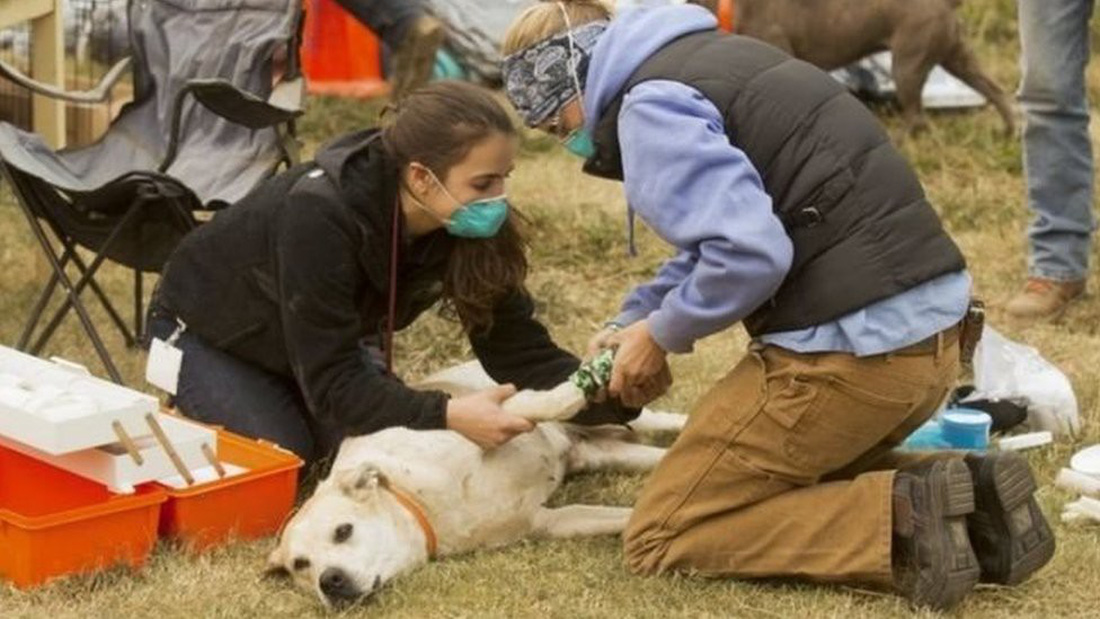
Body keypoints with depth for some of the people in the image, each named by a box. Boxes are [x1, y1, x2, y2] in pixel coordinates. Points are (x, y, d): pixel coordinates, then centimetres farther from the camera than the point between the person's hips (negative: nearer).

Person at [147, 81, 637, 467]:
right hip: (206, 328, -5)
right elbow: (334, 384, -41)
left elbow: (523, 354, -21)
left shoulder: (470, 229, -24)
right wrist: (447, 416, -53)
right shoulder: (320, 216, -41)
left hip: (322, 342, 6)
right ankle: (194, 408, 8)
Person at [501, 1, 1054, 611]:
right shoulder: (701, 57, 20)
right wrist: (632, 320, 19)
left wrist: (661, 335, -5)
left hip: (852, 344, -9)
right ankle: (960, 495, 8)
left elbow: (749, 253, -21)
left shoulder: (649, 106, -10)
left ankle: (901, 522, -12)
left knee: (659, 535, 3)